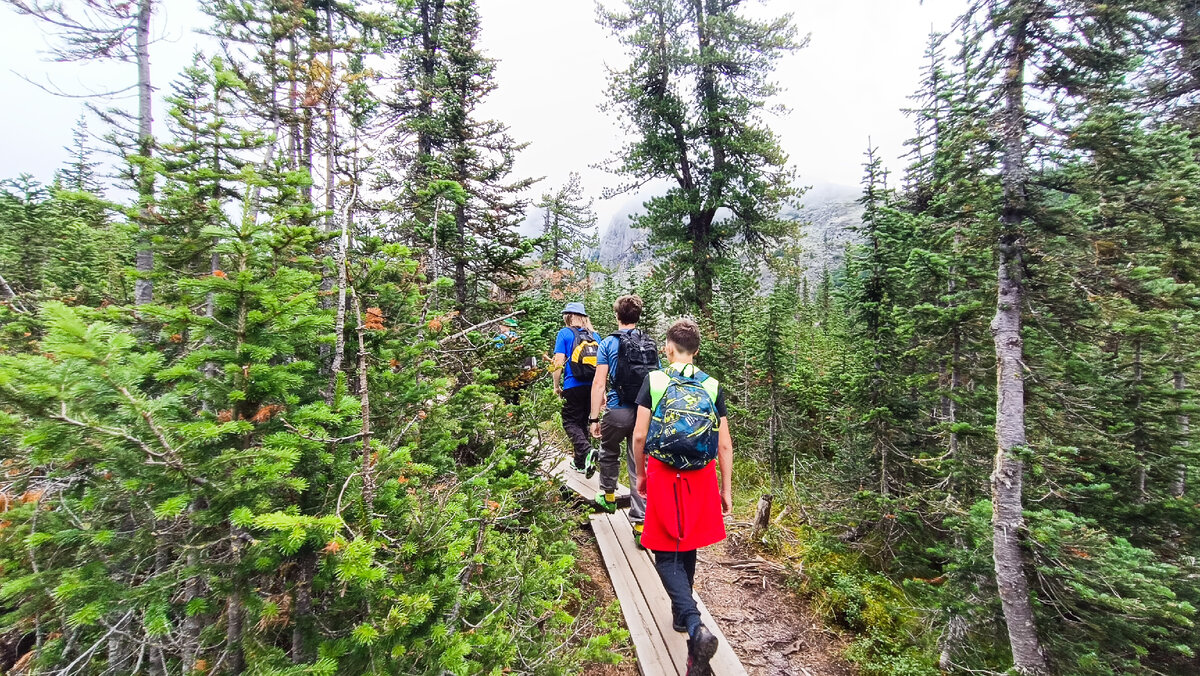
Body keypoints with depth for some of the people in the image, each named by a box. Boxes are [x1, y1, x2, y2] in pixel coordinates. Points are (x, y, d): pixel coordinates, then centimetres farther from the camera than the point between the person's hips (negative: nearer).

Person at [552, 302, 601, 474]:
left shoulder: (565, 333, -3)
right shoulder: (595, 335, 11)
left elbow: (559, 362, -9)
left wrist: (556, 386, 0)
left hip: (573, 386, -5)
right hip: (592, 386, 5)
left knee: (570, 422, 3)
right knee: (582, 421, 17)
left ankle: (586, 450, -21)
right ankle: (580, 462, 24)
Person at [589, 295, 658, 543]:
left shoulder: (609, 343, -4)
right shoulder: (651, 345, 7)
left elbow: (599, 384, -9)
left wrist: (594, 418, -5)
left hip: (618, 411, -3)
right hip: (645, 413, 3)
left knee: (609, 452, 25)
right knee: (639, 467, 7)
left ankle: (608, 495, 41)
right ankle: (641, 524, 8)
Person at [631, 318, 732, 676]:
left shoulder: (654, 381, -6)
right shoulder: (712, 387, 0)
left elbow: (639, 436, -6)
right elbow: (725, 444, 0)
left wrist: (640, 473, 9)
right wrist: (727, 490, 9)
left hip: (664, 475, -3)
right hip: (701, 478, 3)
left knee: (667, 556, 8)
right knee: (688, 548, 23)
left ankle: (696, 627, -10)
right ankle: (682, 613, 41)